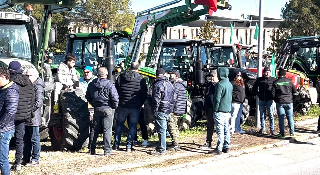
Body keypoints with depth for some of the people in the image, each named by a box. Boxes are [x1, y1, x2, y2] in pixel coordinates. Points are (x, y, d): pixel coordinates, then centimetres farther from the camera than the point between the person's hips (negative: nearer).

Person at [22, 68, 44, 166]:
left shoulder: (38, 87, -11)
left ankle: (35, 159, 7)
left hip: (33, 118, -9)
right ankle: (26, 158, 24)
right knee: (26, 139, 15)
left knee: (34, 139, -1)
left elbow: (39, 102, -19)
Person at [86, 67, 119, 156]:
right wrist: (114, 107, 2)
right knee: (107, 130, -2)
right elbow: (115, 98, -14)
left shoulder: (91, 84, 5)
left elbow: (88, 97, 14)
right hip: (107, 108, -5)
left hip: (97, 109, 5)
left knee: (95, 129, 12)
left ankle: (92, 149, 17)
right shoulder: (109, 85, -12)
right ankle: (107, 150, -2)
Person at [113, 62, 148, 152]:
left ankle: (116, 144, 19)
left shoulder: (121, 77, -2)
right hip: (135, 107, -2)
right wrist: (140, 104, 10)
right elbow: (144, 94, -4)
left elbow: (116, 90, 5)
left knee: (119, 124, 16)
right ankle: (129, 146, 5)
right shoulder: (141, 80, -8)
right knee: (132, 126, 7)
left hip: (123, 106, 2)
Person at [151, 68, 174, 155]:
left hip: (161, 110, -8)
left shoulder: (158, 84, -12)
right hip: (168, 110, 8)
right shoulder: (170, 84, 15)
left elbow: (156, 99, -18)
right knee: (163, 129, 17)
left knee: (161, 130, -6)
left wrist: (154, 110, -9)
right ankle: (161, 147, 25)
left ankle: (161, 150, -4)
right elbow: (172, 98, 18)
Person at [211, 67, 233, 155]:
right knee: (226, 129, 13)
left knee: (220, 130, -6)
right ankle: (226, 147, 18)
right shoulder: (229, 84, 12)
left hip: (220, 111, -8)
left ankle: (219, 148, -5)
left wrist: (215, 110, -9)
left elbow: (217, 99, -16)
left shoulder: (220, 84, -15)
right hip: (227, 110, 8)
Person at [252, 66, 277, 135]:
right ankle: (263, 129, 16)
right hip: (261, 100, 3)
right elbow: (254, 88, 18)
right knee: (262, 115, 8)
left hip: (269, 100, -3)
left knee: (270, 115, -4)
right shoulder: (259, 79, 8)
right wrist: (258, 94, 8)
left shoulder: (273, 79, 0)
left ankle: (272, 129, -1)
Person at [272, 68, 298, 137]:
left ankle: (282, 133, 2)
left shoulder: (275, 82, -3)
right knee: (290, 117, 9)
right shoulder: (289, 81, 1)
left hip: (280, 102, -1)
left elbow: (273, 93, -4)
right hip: (288, 102, 1)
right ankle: (292, 132, 7)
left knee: (281, 118, 3)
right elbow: (295, 92, 3)